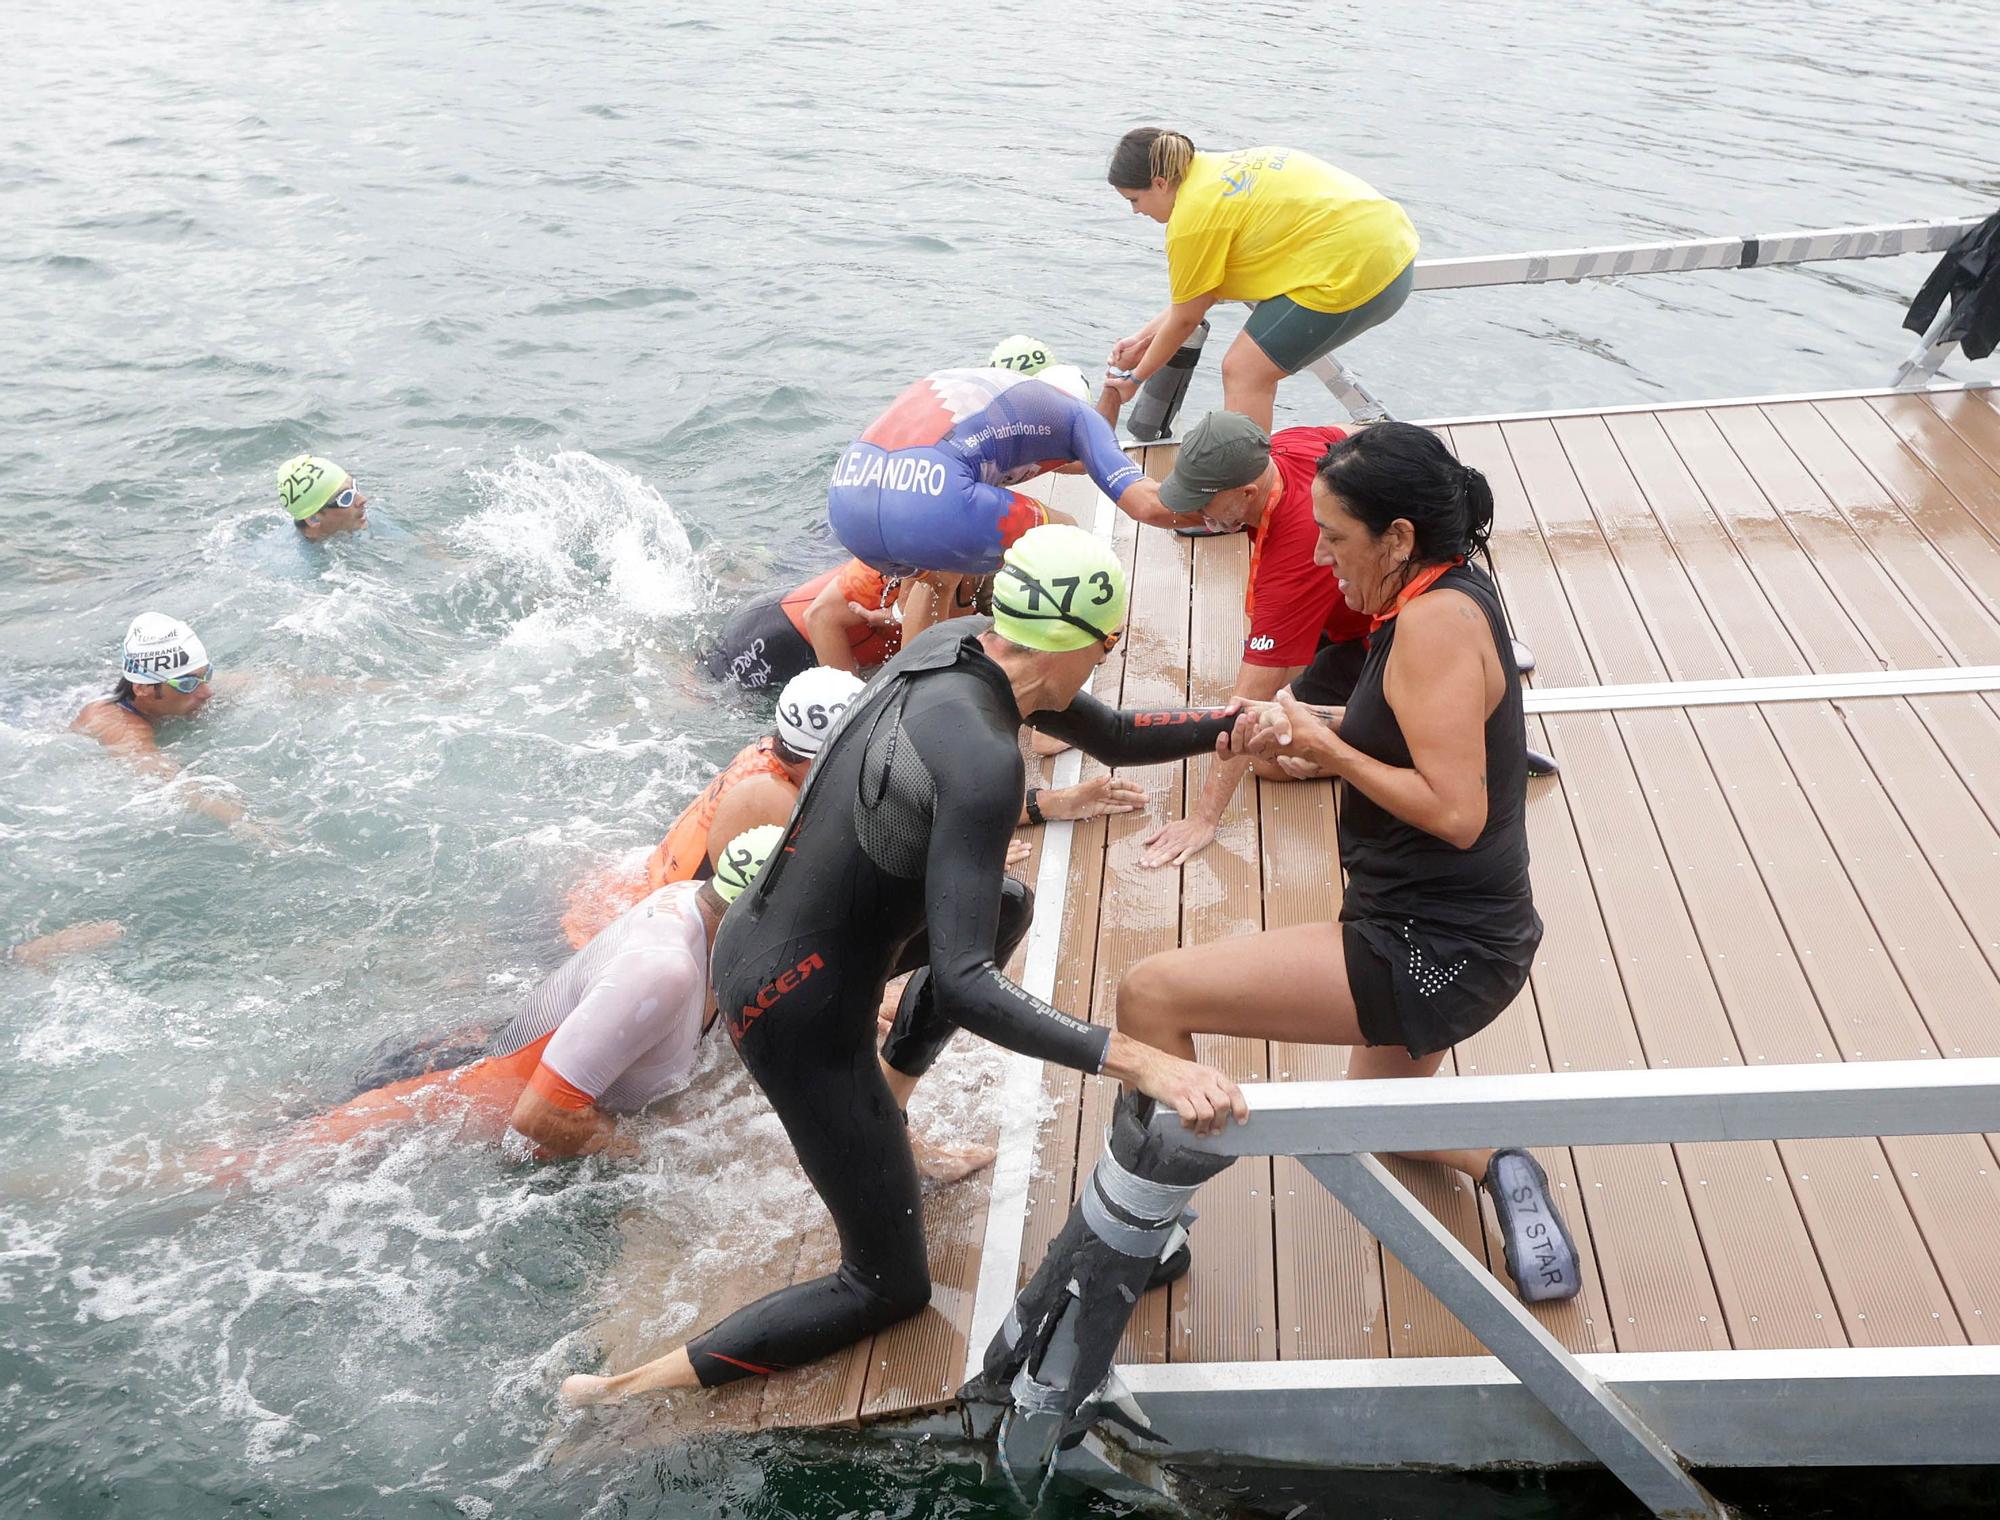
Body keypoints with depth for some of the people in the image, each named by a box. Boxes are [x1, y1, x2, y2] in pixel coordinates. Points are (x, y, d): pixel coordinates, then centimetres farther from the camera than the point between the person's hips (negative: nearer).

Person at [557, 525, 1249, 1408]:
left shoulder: (959, 644, -4)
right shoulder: (981, 759, -30)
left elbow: (1114, 738, 12)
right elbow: (960, 986, -33)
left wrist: (1241, 719, 4)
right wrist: (1138, 1062, -37)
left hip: (754, 939, 9)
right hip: (799, 1016, -8)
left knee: (1009, 907, 29)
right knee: (891, 1290, 9)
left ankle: (882, 1125, 34)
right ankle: (624, 1391, 7)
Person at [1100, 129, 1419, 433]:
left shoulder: (1194, 215, -13)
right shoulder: (1216, 169, 14)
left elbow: (1184, 318, -1)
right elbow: (1200, 291, 19)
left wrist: (1136, 377, 12)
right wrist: (1145, 338, 22)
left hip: (1356, 269, -10)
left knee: (1244, 372, -4)